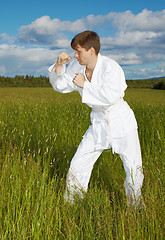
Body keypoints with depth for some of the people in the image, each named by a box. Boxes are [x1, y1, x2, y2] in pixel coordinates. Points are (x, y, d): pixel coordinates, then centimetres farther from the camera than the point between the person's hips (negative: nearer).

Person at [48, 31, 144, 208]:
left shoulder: (110, 67, -23)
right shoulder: (77, 66, -3)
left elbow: (110, 96, -35)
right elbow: (60, 86, 4)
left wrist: (84, 84, -27)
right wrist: (59, 65, -13)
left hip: (122, 122, -5)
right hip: (99, 123, 5)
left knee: (134, 168, 1)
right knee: (78, 165, 2)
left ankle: (135, 206, 27)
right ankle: (71, 204, 21)